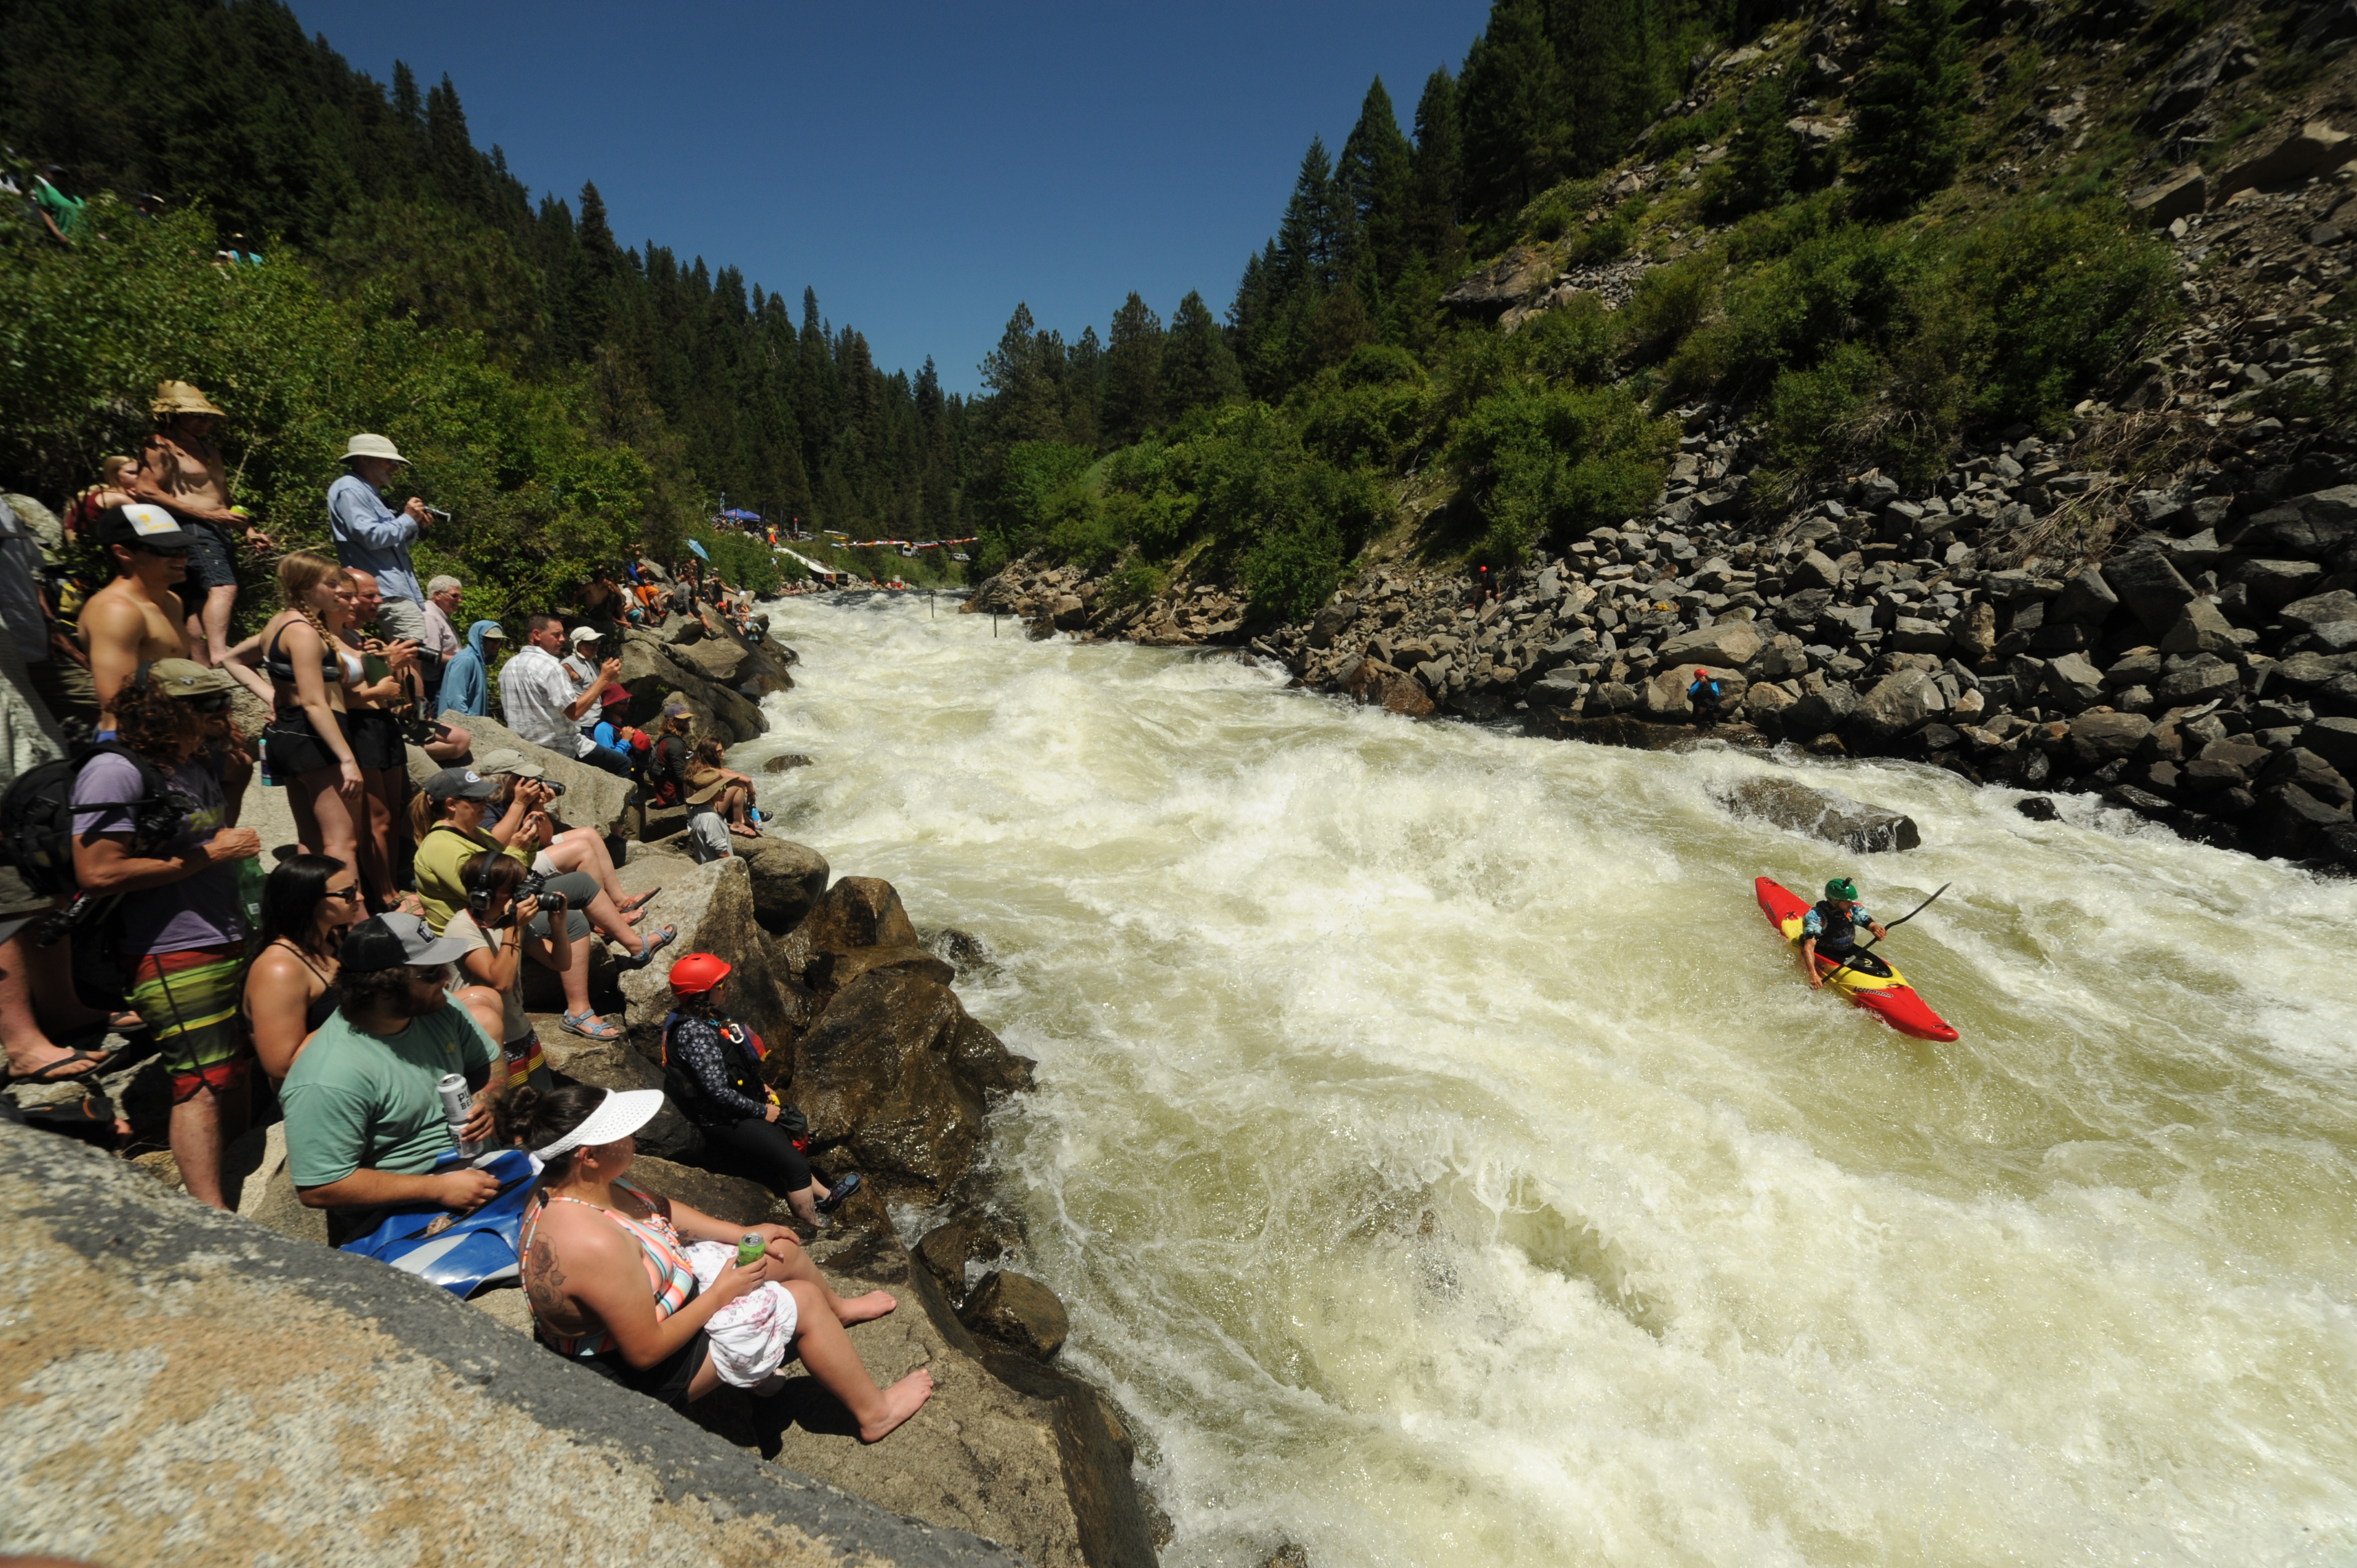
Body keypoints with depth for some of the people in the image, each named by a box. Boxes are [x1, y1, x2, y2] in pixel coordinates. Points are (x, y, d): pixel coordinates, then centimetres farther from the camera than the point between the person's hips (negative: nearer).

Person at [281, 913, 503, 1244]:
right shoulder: (329, 1079, -23)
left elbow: (490, 1065, 13)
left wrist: (489, 1103, -9)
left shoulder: (440, 1007, -3)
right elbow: (318, 1189, -18)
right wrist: (439, 1188, -21)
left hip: (475, 1164, 7)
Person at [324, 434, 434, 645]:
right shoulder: (350, 489, -6)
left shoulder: (370, 493, 24)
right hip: (389, 593, -10)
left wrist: (416, 527, 9)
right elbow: (371, 537, -18)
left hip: (403, 590, 10)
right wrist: (407, 519, -5)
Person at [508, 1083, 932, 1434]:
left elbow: (657, 1210, 5)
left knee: (783, 1251, 10)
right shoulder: (595, 1245, -40)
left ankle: (837, 1309, 41)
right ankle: (874, 1412, 18)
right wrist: (721, 1293, -18)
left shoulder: (569, 1185, -11)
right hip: (650, 1373, -9)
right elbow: (646, 1352, -31)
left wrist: (744, 1234, 4)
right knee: (804, 1301, -4)